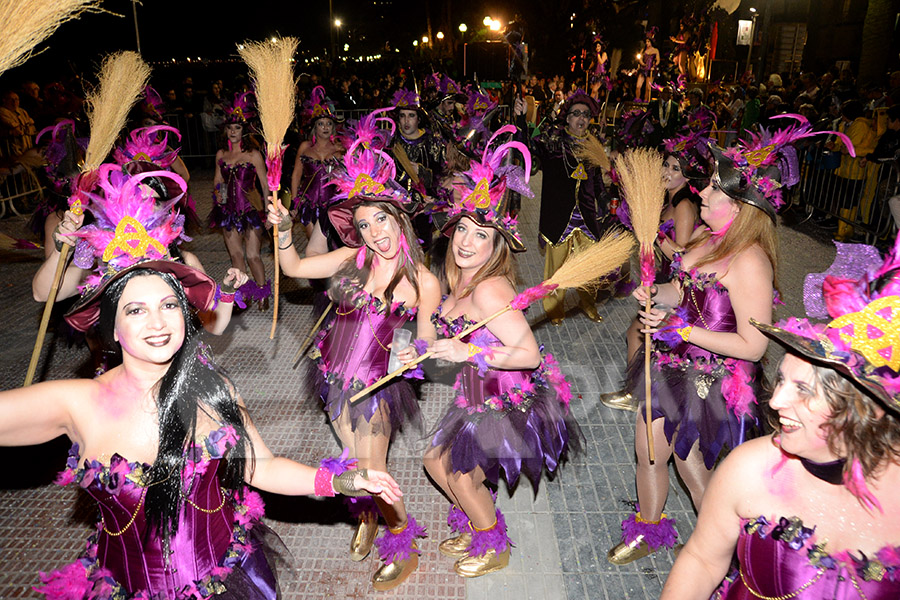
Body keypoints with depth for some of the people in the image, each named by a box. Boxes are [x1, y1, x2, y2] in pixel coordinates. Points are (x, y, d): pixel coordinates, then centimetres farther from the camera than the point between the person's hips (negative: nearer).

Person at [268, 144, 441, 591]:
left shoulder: (423, 282, -13)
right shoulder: (351, 259, -4)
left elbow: (427, 342, -2)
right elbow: (293, 268, 4)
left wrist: (415, 354, -23)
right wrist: (283, 230, -11)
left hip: (377, 382, -4)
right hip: (336, 374, 4)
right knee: (353, 462, 21)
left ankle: (404, 550, 29)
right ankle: (367, 517, 51)